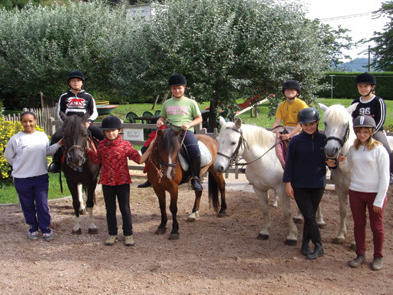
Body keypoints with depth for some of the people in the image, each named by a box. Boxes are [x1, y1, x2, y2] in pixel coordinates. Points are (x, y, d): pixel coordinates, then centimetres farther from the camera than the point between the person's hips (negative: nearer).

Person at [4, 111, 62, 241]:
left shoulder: (43, 136, 2)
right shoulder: (16, 139, -7)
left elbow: (48, 151, 15)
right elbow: (8, 156, 4)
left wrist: (58, 144, 3)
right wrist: (20, 166, 3)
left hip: (41, 176, 1)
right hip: (22, 178, -1)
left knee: (42, 204, 5)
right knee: (27, 205, 11)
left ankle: (45, 228, 17)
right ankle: (33, 227, 27)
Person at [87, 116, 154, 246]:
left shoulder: (125, 145, -6)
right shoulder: (102, 145, 1)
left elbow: (139, 159, -5)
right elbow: (97, 160, 16)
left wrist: (150, 148, -12)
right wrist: (89, 150, 3)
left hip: (122, 182, -2)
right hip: (107, 182, 2)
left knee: (125, 209, 5)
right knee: (110, 209, 12)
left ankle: (128, 234, 16)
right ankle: (112, 234, 25)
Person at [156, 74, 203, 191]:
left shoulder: (191, 103, 11)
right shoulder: (167, 103, 19)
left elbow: (199, 119, 11)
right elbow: (162, 117, 26)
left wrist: (189, 124, -8)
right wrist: (160, 121, 2)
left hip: (186, 131, -3)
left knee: (195, 151, -32)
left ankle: (195, 178, -15)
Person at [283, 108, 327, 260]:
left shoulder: (323, 139, 0)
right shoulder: (295, 141, -5)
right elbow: (289, 163, -2)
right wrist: (287, 182, -6)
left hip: (318, 184, 2)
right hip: (299, 185, -2)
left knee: (311, 216, 11)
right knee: (309, 216, -4)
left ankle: (305, 245, 25)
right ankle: (318, 246, 9)